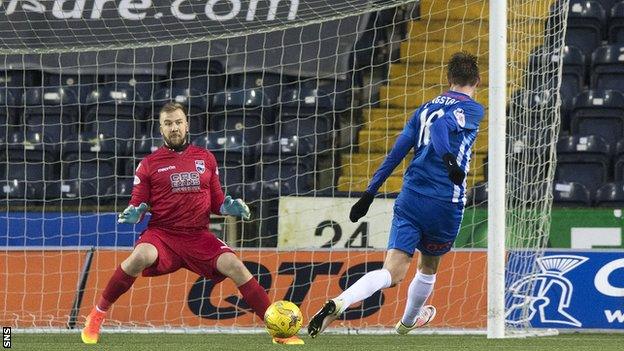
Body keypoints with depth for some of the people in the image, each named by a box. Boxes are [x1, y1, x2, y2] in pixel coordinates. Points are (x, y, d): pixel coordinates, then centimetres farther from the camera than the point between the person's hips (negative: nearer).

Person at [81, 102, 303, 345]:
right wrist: (133, 214, -16)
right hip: (162, 233, -2)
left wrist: (229, 207, -4)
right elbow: (138, 205, 7)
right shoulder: (149, 164, 6)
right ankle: (97, 315, -18)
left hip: (199, 236, 2)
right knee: (141, 256, -35)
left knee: (234, 266, -18)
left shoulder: (206, 159, 13)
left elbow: (216, 202, 18)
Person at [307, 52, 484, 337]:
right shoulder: (472, 109, 0)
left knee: (392, 272, -9)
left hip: (410, 196, 4)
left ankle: (337, 304, -35)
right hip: (445, 204, -4)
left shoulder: (426, 108, 17)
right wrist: (448, 158, -40)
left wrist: (370, 193, 16)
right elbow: (442, 126, -22)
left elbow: (397, 151, 14)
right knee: (428, 268, 23)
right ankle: (406, 324, 44)